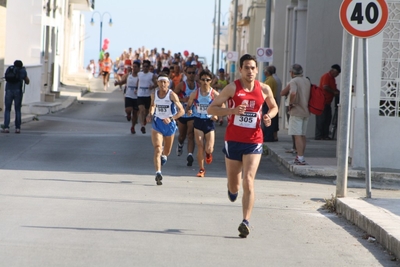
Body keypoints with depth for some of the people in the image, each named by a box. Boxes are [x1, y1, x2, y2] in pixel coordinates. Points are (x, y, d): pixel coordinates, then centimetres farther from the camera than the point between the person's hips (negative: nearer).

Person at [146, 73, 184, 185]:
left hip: (169, 124, -1)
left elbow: (181, 111, -18)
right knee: (157, 148, -19)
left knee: (167, 152, 16)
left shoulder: (172, 95, -14)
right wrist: (150, 114, 1)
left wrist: (171, 118, -32)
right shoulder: (154, 94, -2)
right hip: (157, 123, 1)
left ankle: (163, 155, 55)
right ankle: (158, 173, -28)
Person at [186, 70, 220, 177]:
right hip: (198, 121, 1)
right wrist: (188, 111, -15)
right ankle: (201, 169, 14)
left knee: (208, 149, -7)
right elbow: (188, 105, 8)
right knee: (200, 147, -1)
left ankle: (208, 153, 33)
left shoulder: (215, 94, -6)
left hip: (209, 122, -1)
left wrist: (216, 115, -17)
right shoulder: (195, 94, -1)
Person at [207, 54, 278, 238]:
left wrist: (269, 116, -3)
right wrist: (232, 110, -22)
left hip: (254, 142, 0)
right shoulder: (232, 88, -6)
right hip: (233, 140, 0)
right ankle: (233, 189, 50)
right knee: (233, 186, 11)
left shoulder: (264, 89, 2)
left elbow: (274, 107, 20)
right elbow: (211, 108, -7)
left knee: (248, 181, -15)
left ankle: (246, 222, -16)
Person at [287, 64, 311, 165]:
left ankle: (300, 158, -13)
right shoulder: (307, 81, 13)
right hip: (306, 111, 8)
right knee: (302, 135, 14)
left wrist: (290, 103, -14)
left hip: (296, 111, -8)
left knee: (297, 135, -8)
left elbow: (293, 93, -28)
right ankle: (300, 156, 21)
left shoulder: (293, 81, -11)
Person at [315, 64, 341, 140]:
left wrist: (337, 92, 6)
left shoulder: (332, 78, 19)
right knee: (321, 119, -9)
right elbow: (325, 87, -22)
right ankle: (318, 136, -8)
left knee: (328, 118, 7)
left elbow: (334, 88, 25)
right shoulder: (326, 77, -11)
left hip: (327, 102, 10)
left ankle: (325, 135, 9)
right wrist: (334, 92, -14)